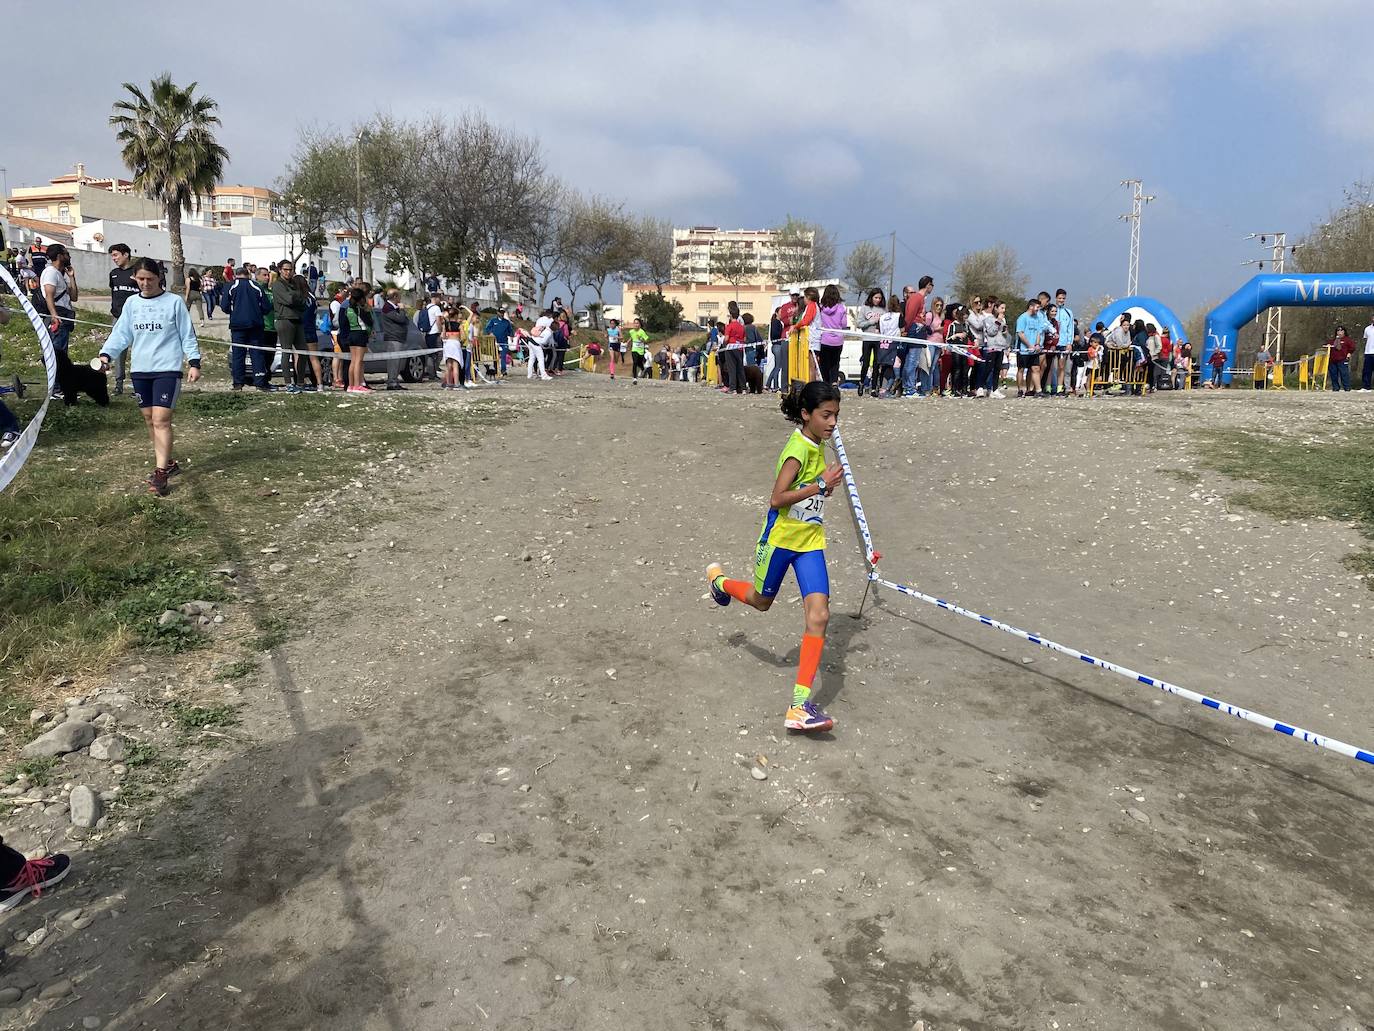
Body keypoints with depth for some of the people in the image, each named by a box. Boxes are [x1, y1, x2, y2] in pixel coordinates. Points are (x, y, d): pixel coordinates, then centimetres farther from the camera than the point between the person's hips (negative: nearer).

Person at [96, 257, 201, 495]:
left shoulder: (174, 302, -1)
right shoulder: (131, 303, 9)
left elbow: (187, 335, 2)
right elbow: (121, 334, 10)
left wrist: (194, 362, -4)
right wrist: (106, 354, -4)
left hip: (167, 369, -5)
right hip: (140, 370, 5)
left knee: (161, 420, -13)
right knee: (150, 420, 9)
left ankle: (160, 473, -14)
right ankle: (168, 463, 22)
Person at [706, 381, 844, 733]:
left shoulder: (817, 445, 5)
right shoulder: (798, 449, -21)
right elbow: (777, 499, -27)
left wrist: (823, 486, 3)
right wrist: (820, 485, -27)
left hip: (811, 540, 6)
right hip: (781, 536, -6)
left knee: (819, 614, -10)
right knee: (761, 601, 18)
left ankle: (800, 704, -10)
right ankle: (719, 580, 54)